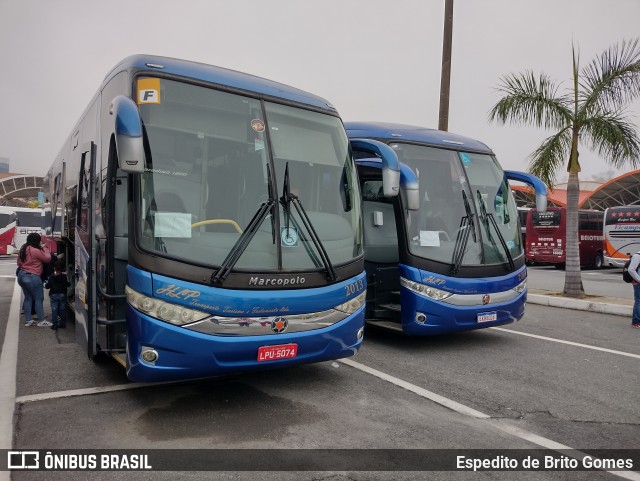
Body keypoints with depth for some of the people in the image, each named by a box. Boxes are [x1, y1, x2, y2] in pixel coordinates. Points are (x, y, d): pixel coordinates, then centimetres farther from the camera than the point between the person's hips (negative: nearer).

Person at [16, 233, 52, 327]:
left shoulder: (23, 249, 10)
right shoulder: (36, 251, -18)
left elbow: (19, 263, 19)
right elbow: (48, 258, -9)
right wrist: (45, 248, 2)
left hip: (21, 275, 9)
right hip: (32, 277, -9)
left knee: (28, 298, 15)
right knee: (39, 298, 0)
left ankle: (27, 320, 17)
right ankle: (41, 321, 3)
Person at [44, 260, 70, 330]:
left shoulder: (51, 277, -7)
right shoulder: (65, 277, -5)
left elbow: (47, 286, -4)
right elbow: (68, 284, -1)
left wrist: (44, 285, 17)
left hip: (53, 295, -2)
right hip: (62, 294, 2)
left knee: (54, 309, 2)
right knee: (62, 309, 9)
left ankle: (54, 324, 1)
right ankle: (62, 323, 12)